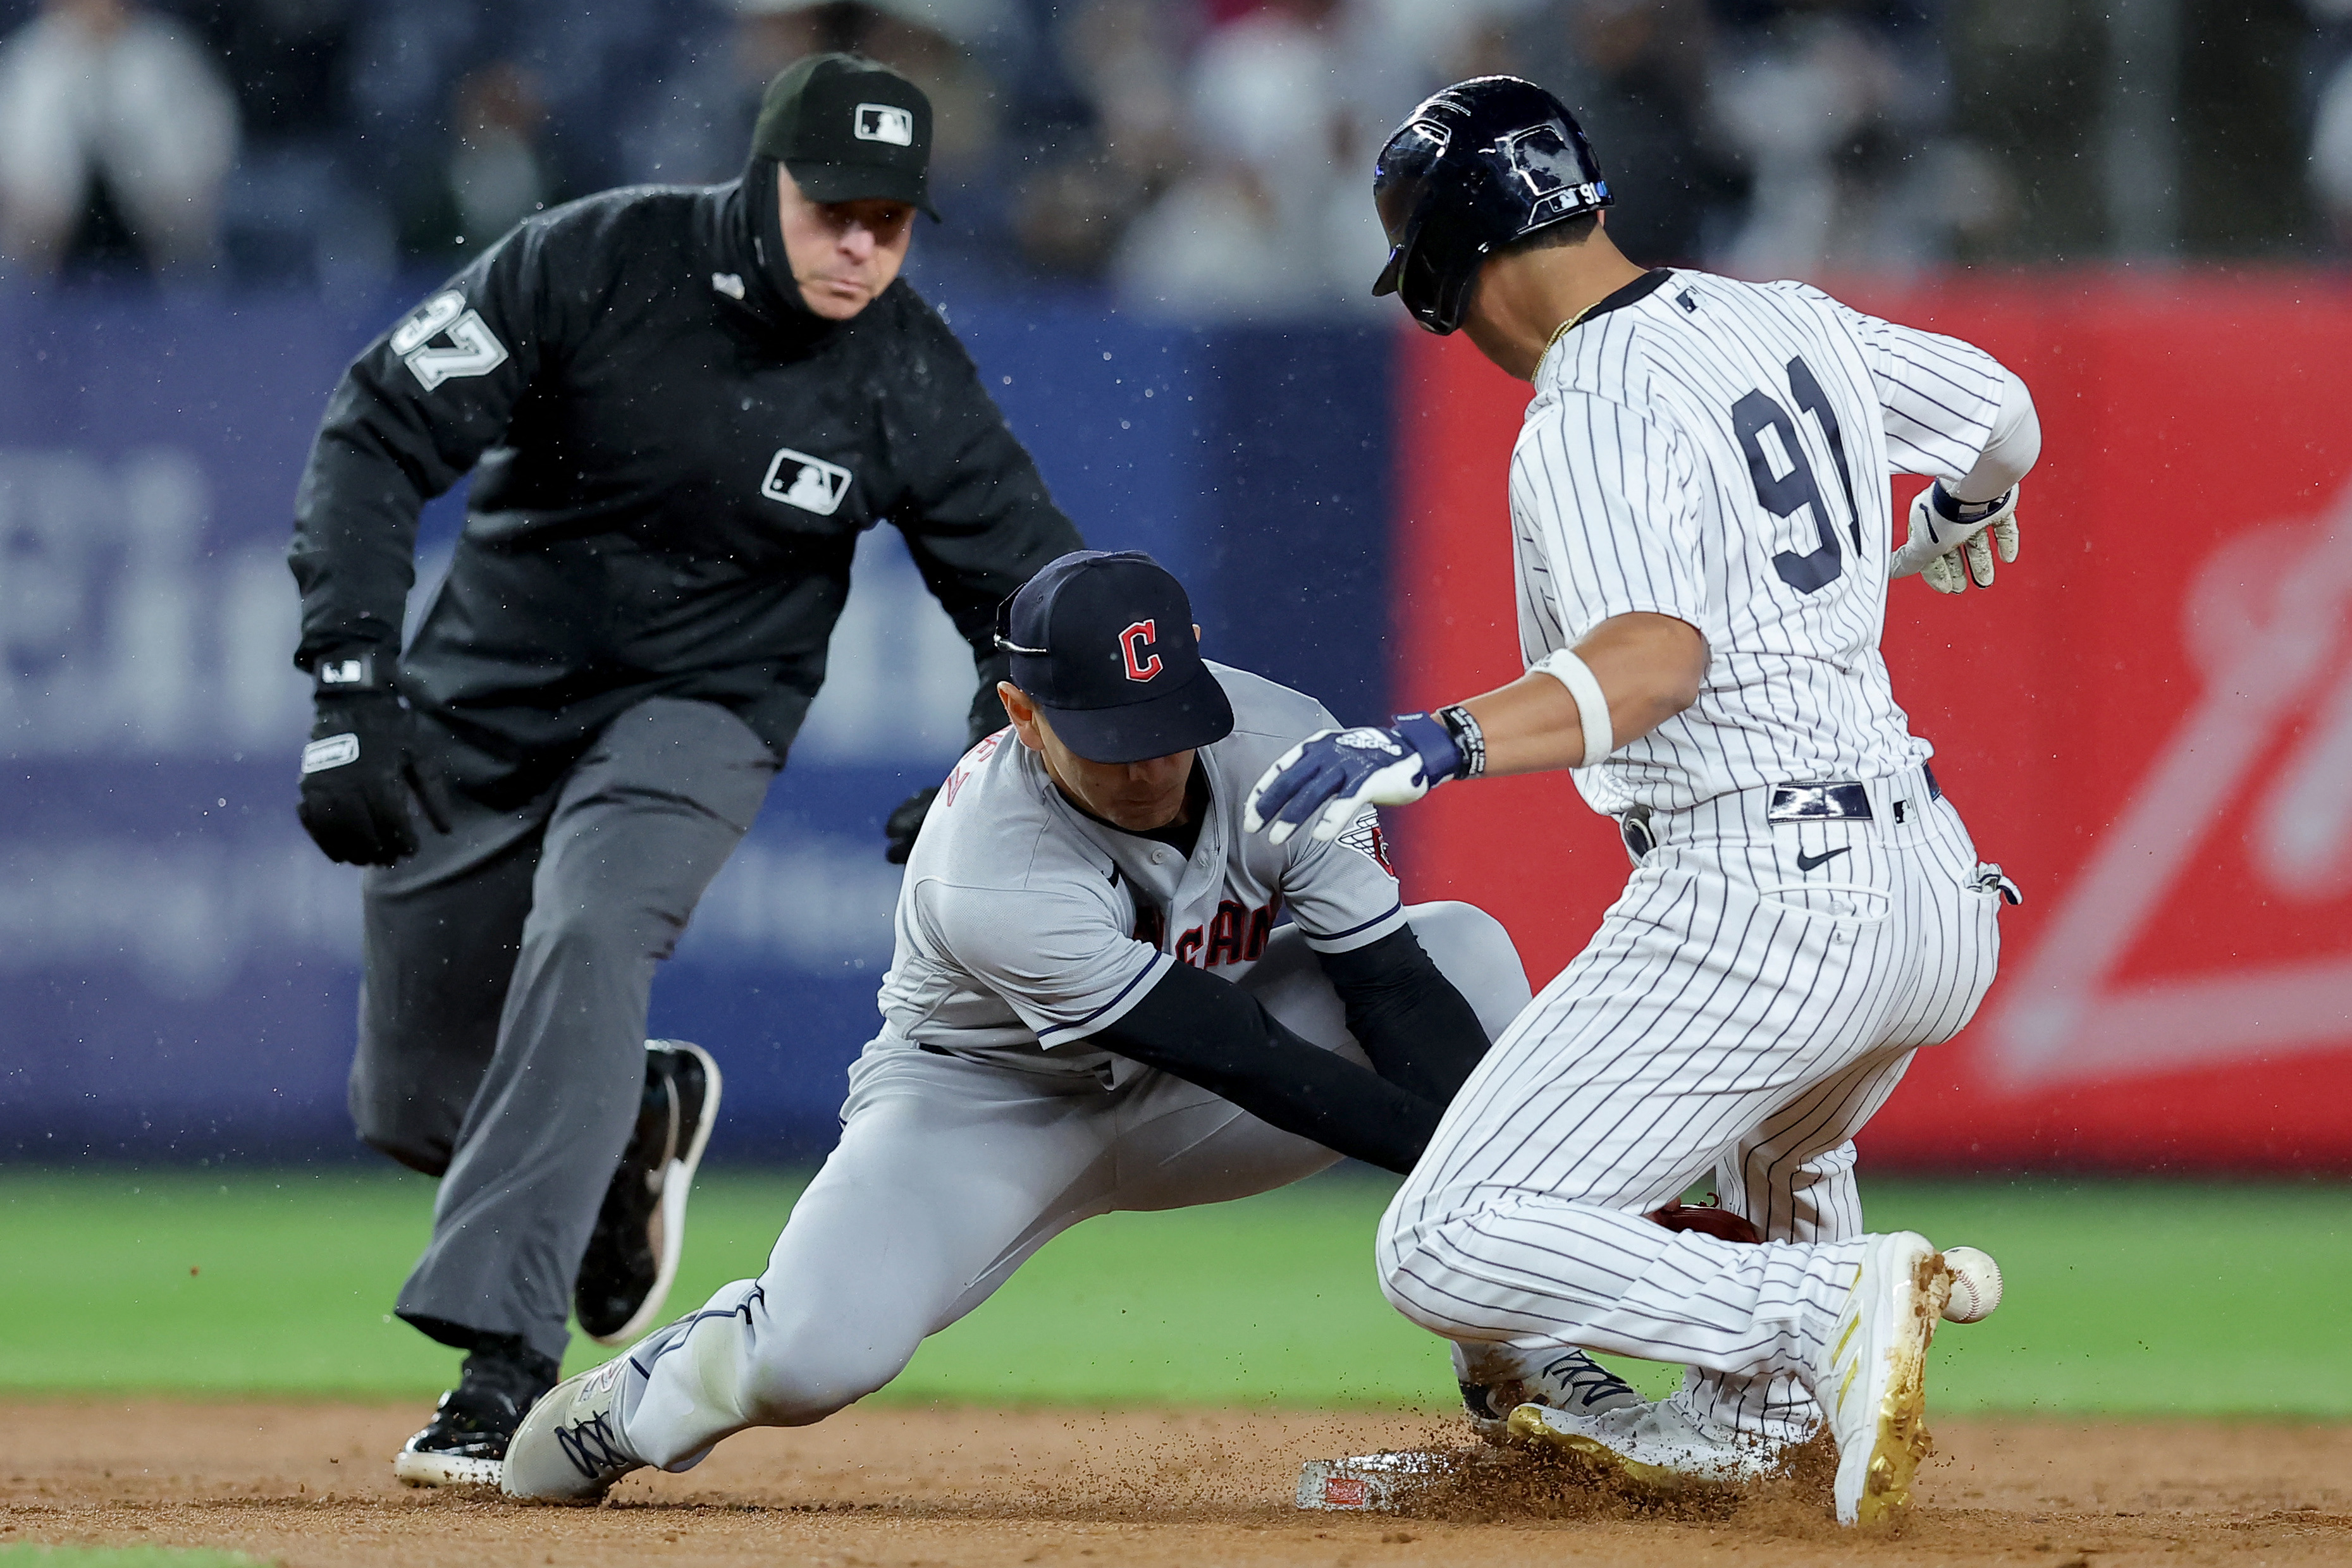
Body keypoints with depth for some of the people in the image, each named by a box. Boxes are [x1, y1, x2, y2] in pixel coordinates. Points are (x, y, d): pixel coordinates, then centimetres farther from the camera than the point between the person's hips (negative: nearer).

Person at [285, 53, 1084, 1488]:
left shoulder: (911, 384, -14)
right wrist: (353, 682, -29)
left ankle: (505, 1359, -33)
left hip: (700, 713, -1)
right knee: (416, 1105, 5)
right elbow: (378, 439, -19)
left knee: (587, 933, -33)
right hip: (486, 699, 1)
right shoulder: (595, 264, -19)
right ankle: (640, 1115, 40)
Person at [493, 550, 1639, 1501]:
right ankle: (645, 1398, 6)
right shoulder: (994, 876, -36)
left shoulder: (1279, 743, -22)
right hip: (988, 1103, -5)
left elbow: (1390, 988, -21)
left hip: (1189, 1113, 5)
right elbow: (1236, 1054, -36)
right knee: (819, 1351, -31)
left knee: (1462, 948, -17)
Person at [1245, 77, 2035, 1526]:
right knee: (1776, 1141, 42)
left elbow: (1659, 655, -31)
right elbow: (2004, 413, 29)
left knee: (1450, 1258, -10)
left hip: (1760, 905, -9)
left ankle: (1834, 1304, -20)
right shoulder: (1791, 323, 11)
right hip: (1938, 899, 9)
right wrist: (1963, 516, 52)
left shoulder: (1594, 418, -14)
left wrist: (1429, 748, -41)